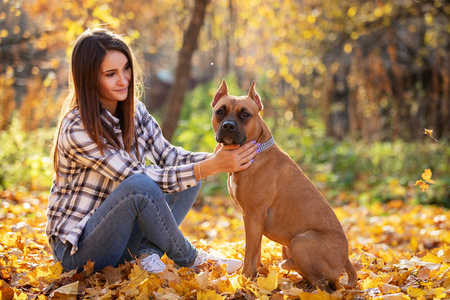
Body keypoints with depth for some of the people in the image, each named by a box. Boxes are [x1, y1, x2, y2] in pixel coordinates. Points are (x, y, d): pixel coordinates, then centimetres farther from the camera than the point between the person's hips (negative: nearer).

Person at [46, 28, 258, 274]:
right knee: (141, 187, -34)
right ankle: (189, 259, -12)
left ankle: (148, 253, -16)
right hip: (77, 250, -7)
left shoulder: (133, 110, 2)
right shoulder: (77, 129, -22)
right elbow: (140, 180, -24)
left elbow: (167, 156, 0)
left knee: (188, 176, -3)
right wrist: (210, 167, -30)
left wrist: (213, 158, -20)